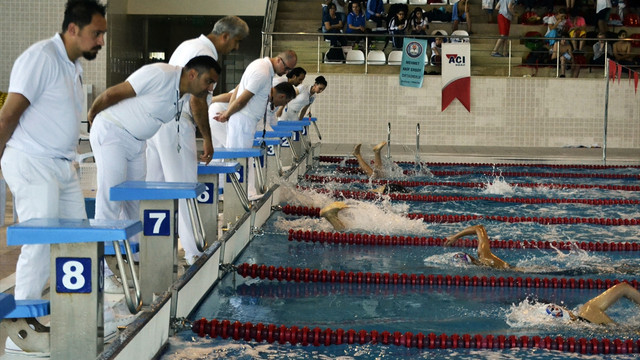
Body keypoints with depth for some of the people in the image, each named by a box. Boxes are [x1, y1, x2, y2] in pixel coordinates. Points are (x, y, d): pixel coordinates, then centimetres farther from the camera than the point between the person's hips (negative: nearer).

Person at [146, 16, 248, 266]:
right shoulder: (206, 55, -12)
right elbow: (197, 100, -18)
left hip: (157, 120, 10)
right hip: (176, 125, -10)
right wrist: (207, 138, -12)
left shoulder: (189, 45, 19)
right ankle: (193, 253, -1)